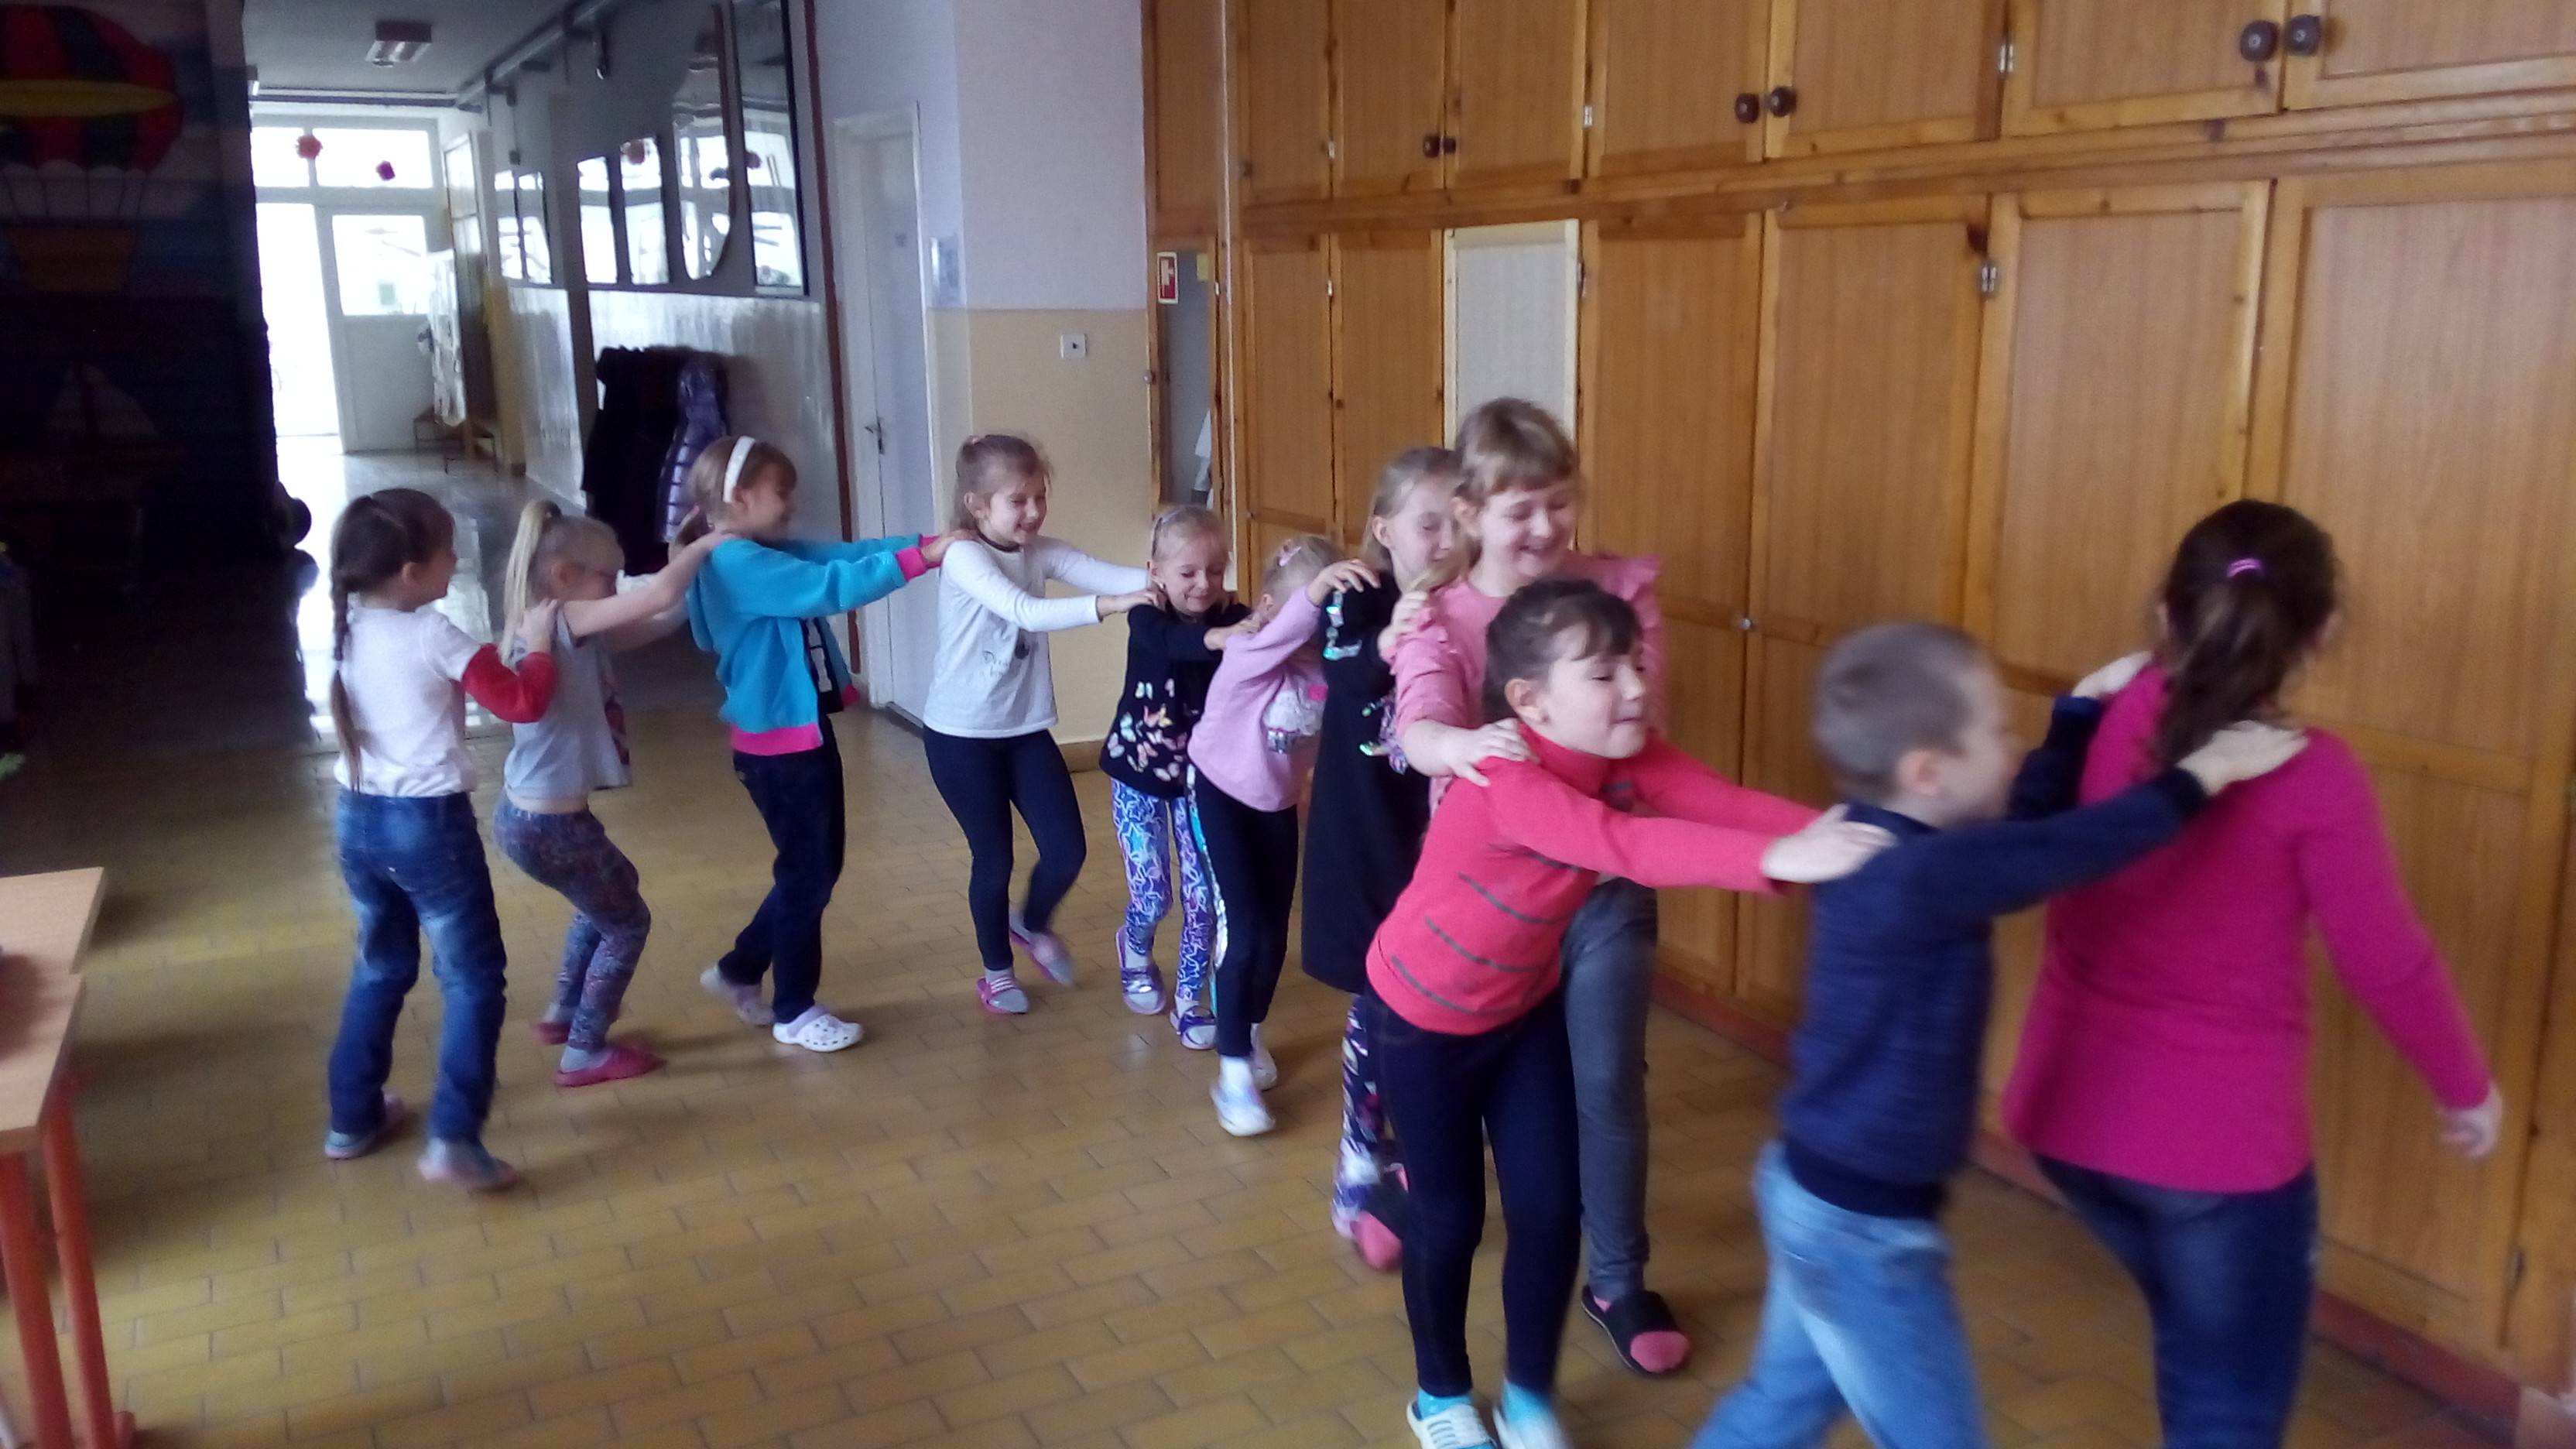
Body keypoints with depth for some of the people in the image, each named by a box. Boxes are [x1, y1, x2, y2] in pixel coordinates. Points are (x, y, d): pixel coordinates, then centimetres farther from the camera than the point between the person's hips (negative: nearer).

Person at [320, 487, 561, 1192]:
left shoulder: (349, 630, 5)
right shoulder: (434, 637, -17)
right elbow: (522, 703, -16)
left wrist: (491, 654, 12)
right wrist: (538, 645, -2)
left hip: (358, 818, 7)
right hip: (428, 823, -7)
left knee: (380, 967, 24)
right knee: (474, 978, 2)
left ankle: (353, 1118, 33)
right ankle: (454, 1140, -5)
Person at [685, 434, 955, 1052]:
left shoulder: (771, 555, 10)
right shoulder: (739, 565, -20)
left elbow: (843, 554, 2)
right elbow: (832, 587, -29)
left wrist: (925, 541, -9)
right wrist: (919, 559, -28)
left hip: (804, 734, 10)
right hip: (778, 743, -10)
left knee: (818, 866, 19)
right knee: (808, 872, 3)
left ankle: (739, 971, 34)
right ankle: (795, 1012, 19)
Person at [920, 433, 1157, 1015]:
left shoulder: (1043, 552, 0)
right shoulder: (964, 557, -18)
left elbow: (1111, 575, -16)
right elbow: (1026, 611, -34)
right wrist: (1107, 605, -45)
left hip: (1026, 728, 5)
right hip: (961, 733, -5)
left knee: (1067, 850, 3)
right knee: (994, 857, 6)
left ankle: (1032, 924, 36)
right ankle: (996, 970, 30)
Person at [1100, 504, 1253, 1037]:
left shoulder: (1233, 617, -13)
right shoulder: (1146, 619, -20)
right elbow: (1173, 642, -43)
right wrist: (1218, 638, -62)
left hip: (1201, 776, 2)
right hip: (1140, 776, -2)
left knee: (1203, 893, -2)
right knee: (1153, 896, 1)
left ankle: (1189, 999, 19)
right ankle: (1135, 947, 37)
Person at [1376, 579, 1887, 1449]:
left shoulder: (1627, 758, -15)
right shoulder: (1507, 786, -37)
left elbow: (1724, 804, -31)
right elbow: (1627, 845, -54)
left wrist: (1833, 833, -49)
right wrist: (1779, 858, -65)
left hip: (1525, 1004, 6)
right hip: (1424, 1014, -6)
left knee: (1551, 1210, 5)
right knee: (1450, 1215, 8)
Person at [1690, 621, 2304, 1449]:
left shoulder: (1884, 849, 0)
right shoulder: (1918, 878, -30)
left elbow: (2023, 820, 13)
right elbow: (2073, 848, -28)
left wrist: (2086, 708, 17)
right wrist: (2204, 771, -15)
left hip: (1817, 1194, 9)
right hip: (1864, 1227, -9)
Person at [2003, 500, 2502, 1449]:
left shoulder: (2106, 725, -4)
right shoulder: (2311, 776, -17)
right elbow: (2385, 962, -7)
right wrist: (2466, 1085, 10)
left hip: (2069, 1110, 5)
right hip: (2220, 1140, -5)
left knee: (2198, 1332, 31)